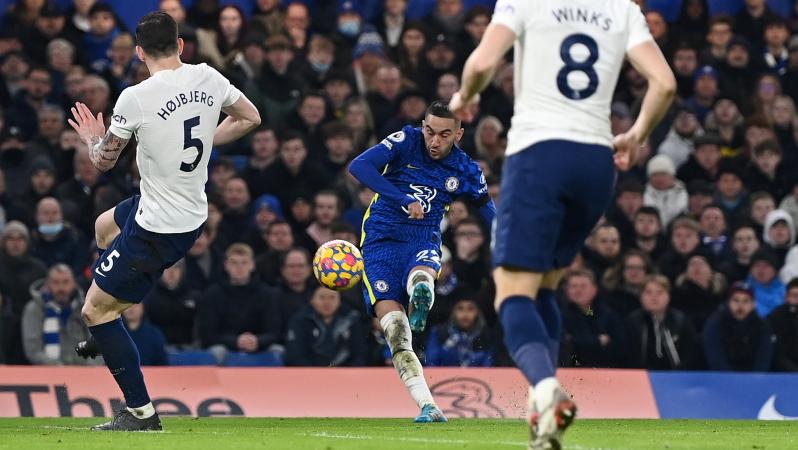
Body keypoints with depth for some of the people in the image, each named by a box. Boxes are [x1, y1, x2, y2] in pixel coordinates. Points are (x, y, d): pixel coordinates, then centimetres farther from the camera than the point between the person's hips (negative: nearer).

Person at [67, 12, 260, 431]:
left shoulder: (135, 98, -21)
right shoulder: (208, 78, -4)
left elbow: (104, 161, -8)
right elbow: (250, 118, 11)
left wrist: (93, 139, 15)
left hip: (157, 229, -8)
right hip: (193, 211, 8)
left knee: (95, 310, 3)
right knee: (104, 225, 34)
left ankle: (141, 412, 5)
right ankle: (110, 332, 43)